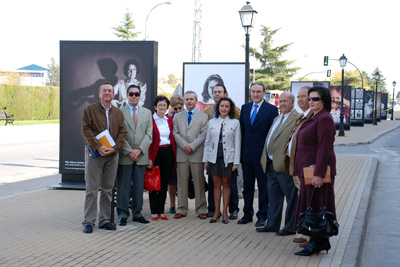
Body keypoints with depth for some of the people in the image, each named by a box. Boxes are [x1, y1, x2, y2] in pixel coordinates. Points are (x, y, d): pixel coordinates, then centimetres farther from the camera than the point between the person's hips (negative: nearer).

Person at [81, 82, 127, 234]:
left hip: (112, 154, 4)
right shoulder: (90, 109, 3)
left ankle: (105, 220, 15)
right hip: (94, 153, -3)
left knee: (108, 189, 7)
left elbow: (122, 133, 6)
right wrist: (98, 147, -17)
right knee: (92, 189, -3)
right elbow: (86, 130, -6)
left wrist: (114, 148, -11)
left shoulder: (118, 113, 13)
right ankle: (89, 222, 2)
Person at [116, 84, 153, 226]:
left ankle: (137, 213, 17)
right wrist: (129, 151, -12)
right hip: (125, 156, -3)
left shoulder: (147, 113, 12)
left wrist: (139, 150, -8)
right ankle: (123, 215, 8)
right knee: (123, 187, 1)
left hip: (141, 156, 3)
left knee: (139, 186, 7)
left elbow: (149, 135, 5)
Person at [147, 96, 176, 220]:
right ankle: (154, 211, 9)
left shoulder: (169, 120, 11)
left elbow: (172, 137, 14)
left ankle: (161, 211, 15)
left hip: (168, 153, 4)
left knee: (164, 182, 7)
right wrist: (149, 158, -13)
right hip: (155, 153, -4)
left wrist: (174, 155, 7)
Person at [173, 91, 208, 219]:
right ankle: (182, 209, 11)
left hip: (197, 153, -2)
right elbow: (175, 133, 6)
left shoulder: (203, 116, 7)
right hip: (181, 154, 2)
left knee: (199, 182, 0)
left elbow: (204, 134, -2)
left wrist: (192, 146, -12)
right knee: (182, 183, 4)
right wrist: (184, 146, -10)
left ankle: (201, 210, 7)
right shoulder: (177, 116, 15)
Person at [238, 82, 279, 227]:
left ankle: (262, 216, 14)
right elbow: (242, 129, 12)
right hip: (246, 154, 5)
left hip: (262, 154, -5)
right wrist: (240, 150, 7)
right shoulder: (245, 108, 11)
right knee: (247, 186, 12)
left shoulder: (271, 109, -4)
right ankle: (247, 214, 22)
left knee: (263, 187, 5)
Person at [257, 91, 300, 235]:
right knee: (273, 198, 16)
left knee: (291, 198, 3)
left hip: (285, 166, -9)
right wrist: (266, 159, 18)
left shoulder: (298, 119, -10)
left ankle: (290, 227, 11)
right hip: (271, 164, 9)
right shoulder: (277, 119, 19)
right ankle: (272, 224, 25)